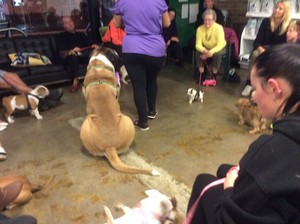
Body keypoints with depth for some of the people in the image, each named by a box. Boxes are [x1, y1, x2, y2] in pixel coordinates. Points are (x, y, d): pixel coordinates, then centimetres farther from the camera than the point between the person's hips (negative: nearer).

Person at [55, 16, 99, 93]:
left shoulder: (81, 35, 28)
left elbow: (90, 45, 15)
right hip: (70, 57, -3)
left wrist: (94, 46, -11)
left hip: (84, 56, 3)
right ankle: (75, 81, -35)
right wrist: (71, 51, -25)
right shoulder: (61, 36, 14)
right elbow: (62, 53, -2)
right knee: (73, 55, -39)